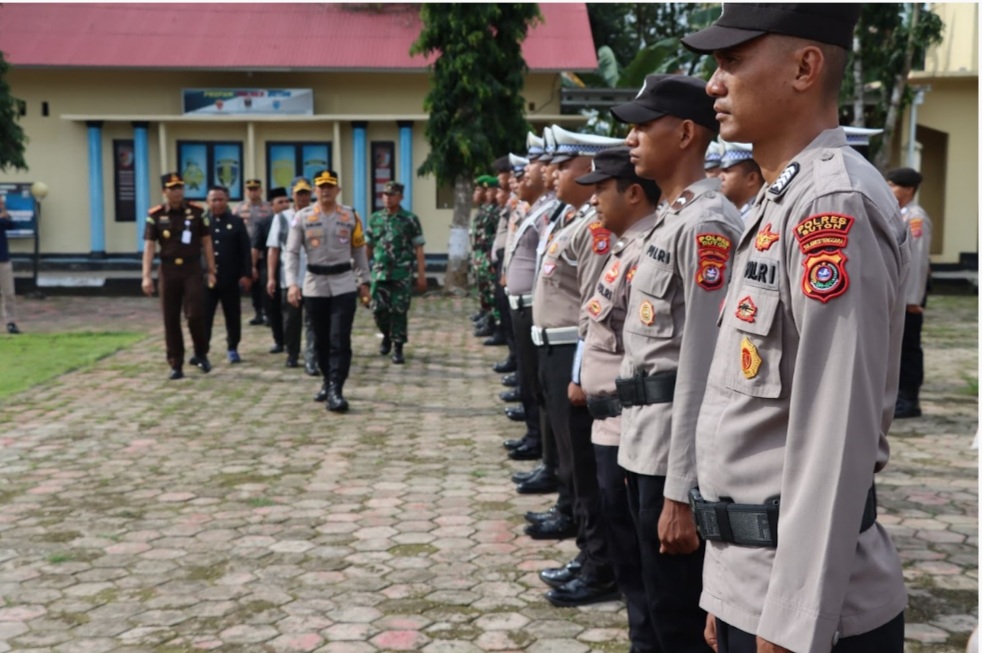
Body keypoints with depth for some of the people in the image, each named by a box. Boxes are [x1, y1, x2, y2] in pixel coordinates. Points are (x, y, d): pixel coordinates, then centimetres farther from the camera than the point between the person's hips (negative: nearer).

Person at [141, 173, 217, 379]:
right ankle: (176, 366, 12)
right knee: (171, 321, 4)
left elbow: (206, 243, 4)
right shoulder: (155, 215, 0)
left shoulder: (197, 212, 0)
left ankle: (201, 354, 16)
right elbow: (149, 246, -1)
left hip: (192, 271, -1)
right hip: (168, 272, 1)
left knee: (195, 315, -9)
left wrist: (211, 271, 2)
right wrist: (147, 276, -9)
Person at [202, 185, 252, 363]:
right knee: (203, 316, 0)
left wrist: (246, 274, -7)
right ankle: (201, 351, 4)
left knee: (233, 316, 8)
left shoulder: (237, 222, 4)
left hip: (230, 279, 0)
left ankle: (233, 349, 21)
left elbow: (245, 251, 1)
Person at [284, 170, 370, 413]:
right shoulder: (302, 217, -1)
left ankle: (335, 390, -11)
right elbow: (292, 252, -2)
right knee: (321, 340, 10)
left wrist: (364, 281, 8)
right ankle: (328, 382, 28)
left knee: (340, 340, -9)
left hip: (344, 284, -1)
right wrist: (292, 284, -12)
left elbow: (359, 251, 10)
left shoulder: (350, 216, 3)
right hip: (315, 285, 1)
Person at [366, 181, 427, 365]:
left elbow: (418, 249, -3)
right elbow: (368, 247, 15)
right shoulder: (375, 219, 9)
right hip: (379, 272, 3)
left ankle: (398, 348, 9)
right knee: (378, 309, 1)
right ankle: (387, 336, 29)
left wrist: (421, 274, -8)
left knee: (399, 311, -2)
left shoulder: (410, 220, -1)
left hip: (402, 274, -3)